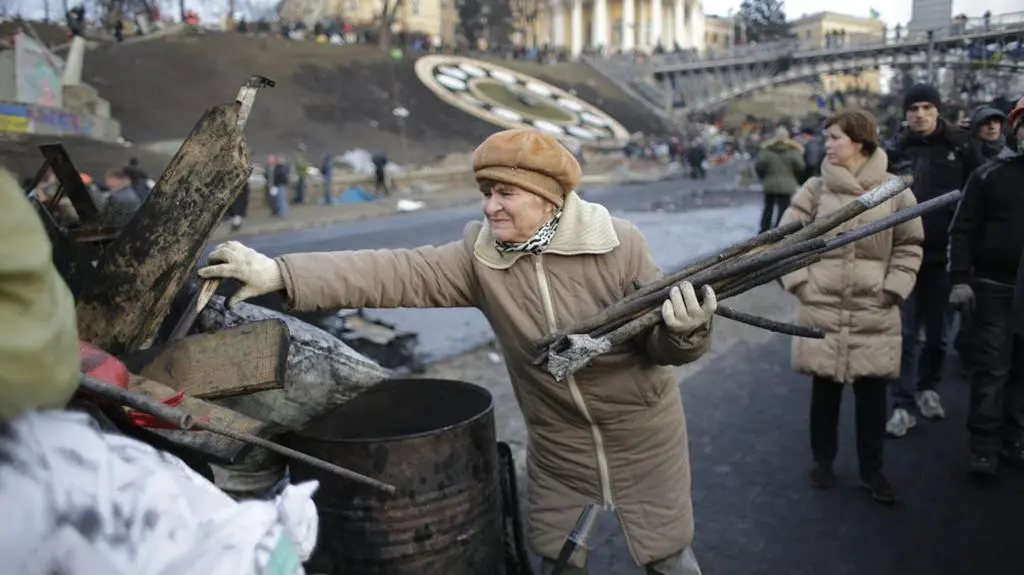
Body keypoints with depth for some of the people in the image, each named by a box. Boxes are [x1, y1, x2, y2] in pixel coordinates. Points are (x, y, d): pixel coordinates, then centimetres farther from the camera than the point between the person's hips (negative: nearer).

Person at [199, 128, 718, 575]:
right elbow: (396, 273, -23)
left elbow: (661, 344, -14)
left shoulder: (618, 246, -20)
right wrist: (280, 274, -32)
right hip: (558, 439, 2)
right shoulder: (480, 258, -14)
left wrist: (685, 331, -39)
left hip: (640, 432, -2)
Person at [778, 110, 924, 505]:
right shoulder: (815, 189, -2)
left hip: (874, 315, 0)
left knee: (872, 396, 9)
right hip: (822, 311, 0)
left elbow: (909, 245, 6)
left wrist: (894, 288, -2)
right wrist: (799, 281, -5)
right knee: (824, 392, 11)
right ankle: (823, 461, 31)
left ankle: (871, 471, 28)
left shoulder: (895, 190, -1)